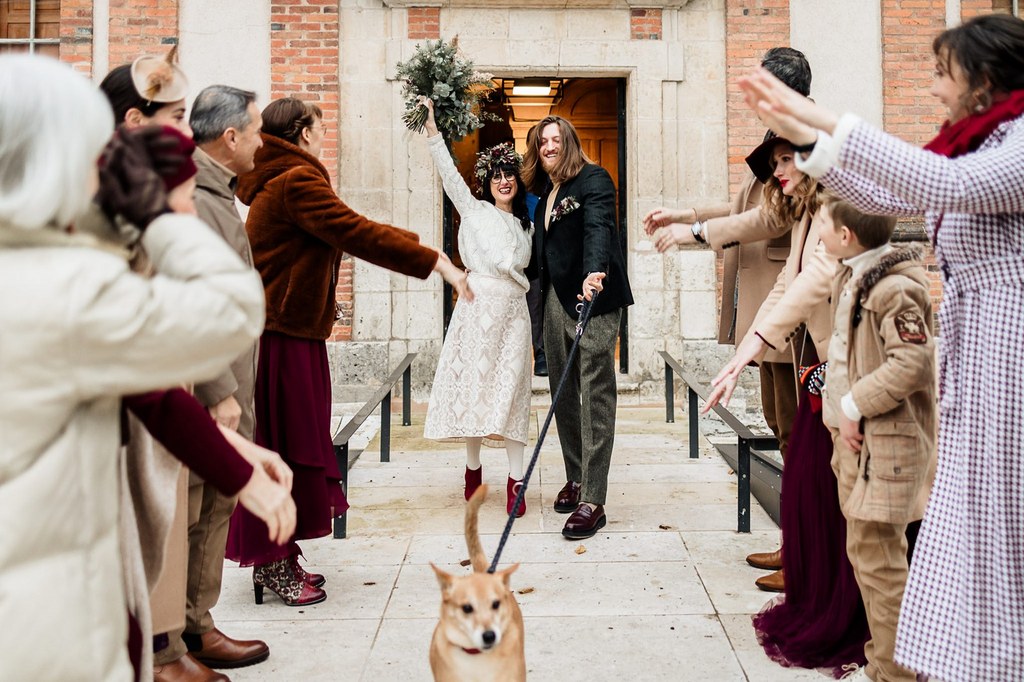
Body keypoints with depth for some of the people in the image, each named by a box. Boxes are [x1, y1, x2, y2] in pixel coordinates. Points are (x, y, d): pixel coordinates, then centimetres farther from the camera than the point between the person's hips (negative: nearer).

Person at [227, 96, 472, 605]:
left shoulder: (280, 180, 20)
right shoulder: (296, 181, -13)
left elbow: (346, 232, 20)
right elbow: (355, 233, -21)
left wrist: (420, 246, 18)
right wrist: (435, 262, -20)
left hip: (285, 330, 10)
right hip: (282, 336, -10)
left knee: (292, 445, 13)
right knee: (282, 445, -3)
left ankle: (276, 559, 22)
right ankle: (273, 564, 8)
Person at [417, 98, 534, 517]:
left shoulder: (526, 226, 19)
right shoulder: (474, 210, 8)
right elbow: (449, 175, -1)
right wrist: (432, 131, -7)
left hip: (513, 310, 2)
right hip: (478, 305, -2)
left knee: (511, 388, -2)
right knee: (473, 381, 1)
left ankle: (515, 480, -2)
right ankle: (473, 468, 17)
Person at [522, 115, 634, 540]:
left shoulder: (593, 179, -5)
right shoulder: (544, 193, 18)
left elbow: (599, 227, -23)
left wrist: (594, 271, -39)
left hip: (595, 299, -8)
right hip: (556, 299, 8)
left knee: (596, 396, -8)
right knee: (562, 392, 10)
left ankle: (593, 502, -7)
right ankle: (575, 479, 23)